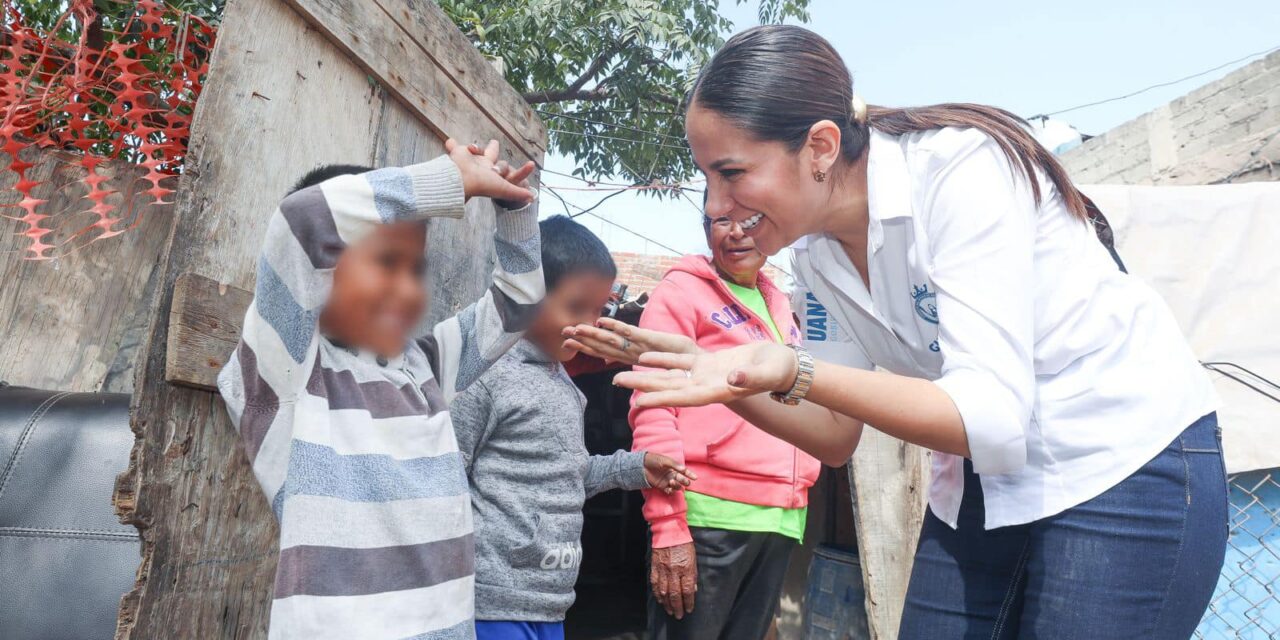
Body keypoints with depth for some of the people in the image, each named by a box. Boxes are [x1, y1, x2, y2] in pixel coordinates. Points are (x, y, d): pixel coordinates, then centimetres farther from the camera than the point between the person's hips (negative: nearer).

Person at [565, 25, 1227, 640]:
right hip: (983, 481, 6)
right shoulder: (815, 256, -5)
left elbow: (996, 419, -30)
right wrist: (712, 369, -12)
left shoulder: (960, 169, -25)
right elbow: (837, 434, 1)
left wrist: (792, 371, -39)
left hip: (1128, 463, -6)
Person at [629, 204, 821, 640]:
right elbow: (652, 410, -10)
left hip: (780, 518, 6)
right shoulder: (681, 292, -2)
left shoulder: (778, 305, 17)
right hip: (710, 514, -6)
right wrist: (667, 526, -16)